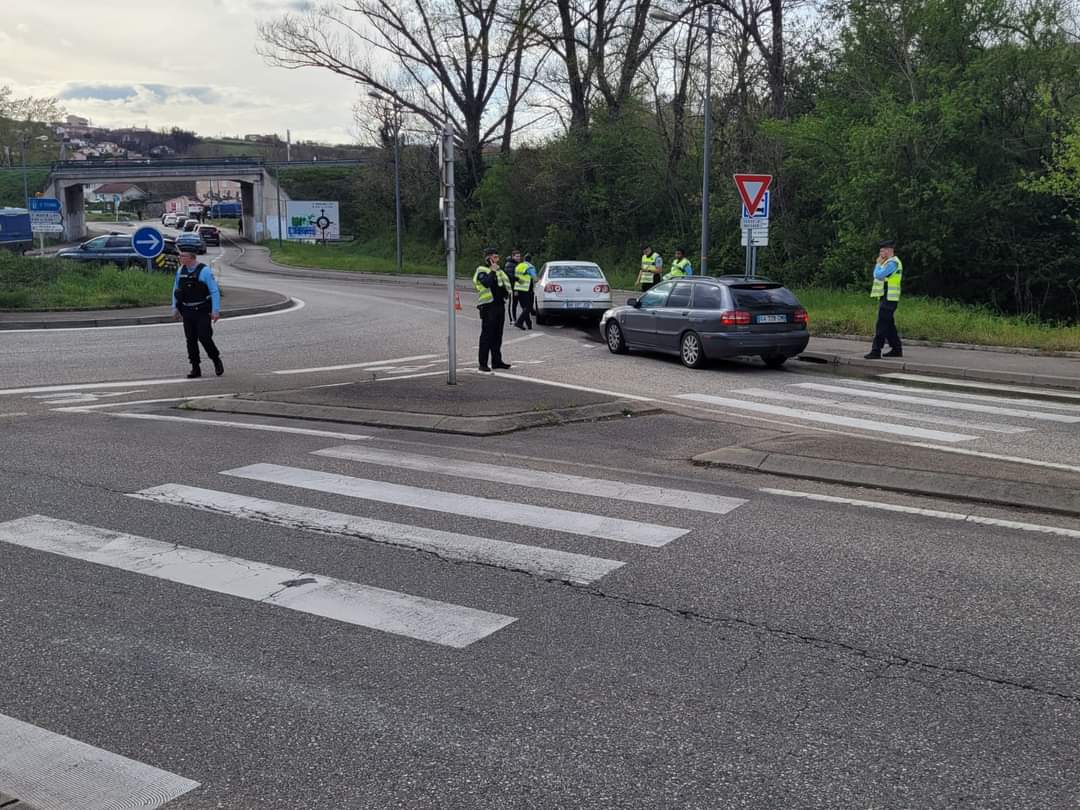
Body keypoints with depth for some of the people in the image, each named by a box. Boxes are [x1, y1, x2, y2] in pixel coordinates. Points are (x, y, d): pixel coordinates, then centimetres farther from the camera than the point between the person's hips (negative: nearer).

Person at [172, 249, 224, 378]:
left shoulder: (204, 271, -11)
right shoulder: (180, 270, 5)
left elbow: (215, 291, -11)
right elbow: (176, 290, 16)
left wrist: (216, 310, -16)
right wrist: (175, 308, 12)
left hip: (203, 312, -5)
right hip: (187, 312, 5)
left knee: (204, 337, -12)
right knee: (191, 340, 4)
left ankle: (216, 360, 12)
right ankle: (195, 369, 11)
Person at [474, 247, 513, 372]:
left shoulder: (498, 270, 18)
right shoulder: (481, 271, -7)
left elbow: (507, 281, 26)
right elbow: (487, 283, -26)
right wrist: (493, 271, -18)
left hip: (499, 305, 8)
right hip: (488, 307, -8)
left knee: (497, 335, 12)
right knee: (486, 335, -7)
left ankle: (496, 361, 19)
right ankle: (483, 363, -4)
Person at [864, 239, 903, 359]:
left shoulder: (892, 263, -13)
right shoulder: (889, 262, 20)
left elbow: (878, 275, -20)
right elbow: (877, 276, 19)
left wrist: (878, 263, -4)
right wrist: (879, 263, 9)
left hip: (888, 299, -11)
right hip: (887, 298, 11)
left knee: (881, 325, -12)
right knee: (889, 325, 15)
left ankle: (876, 351, -15)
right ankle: (896, 349, 21)